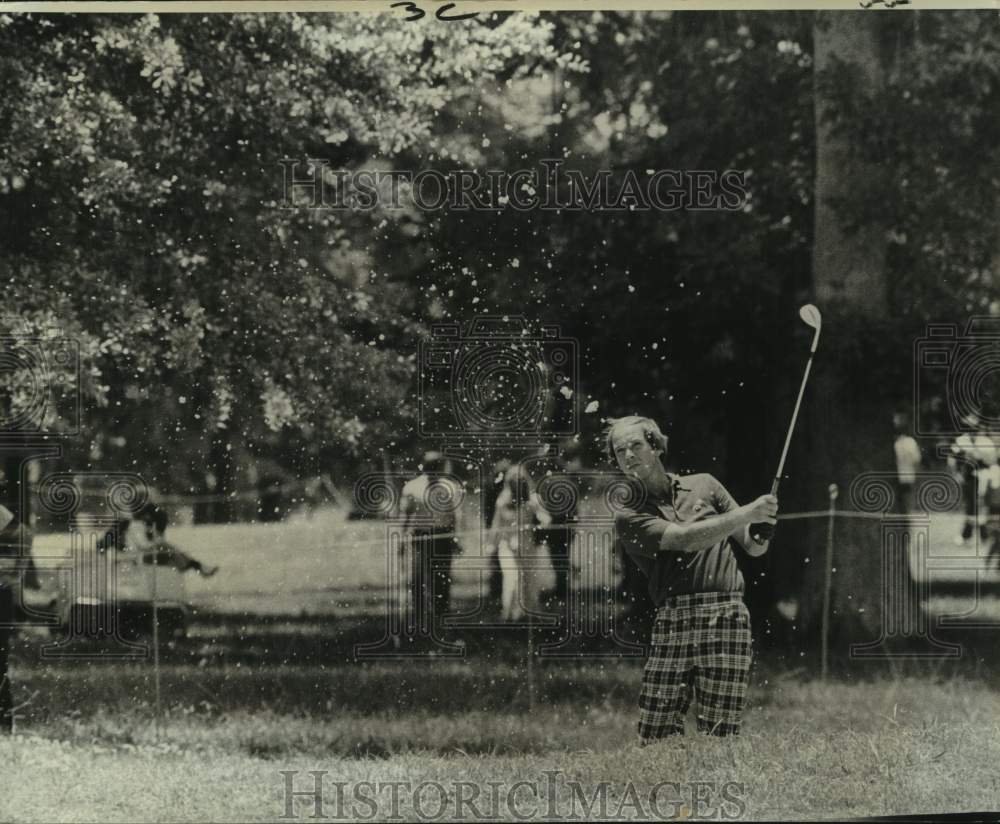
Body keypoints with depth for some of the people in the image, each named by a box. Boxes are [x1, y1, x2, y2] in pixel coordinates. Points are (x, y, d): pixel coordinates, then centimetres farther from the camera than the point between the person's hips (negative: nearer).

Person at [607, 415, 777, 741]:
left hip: (724, 617, 0)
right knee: (654, 742, -5)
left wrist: (761, 530, -7)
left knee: (718, 737, -7)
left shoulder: (704, 486, 16)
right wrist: (748, 513, -12)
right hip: (671, 623, 0)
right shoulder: (629, 517, 8)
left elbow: (753, 548, 17)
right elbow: (684, 539, -9)